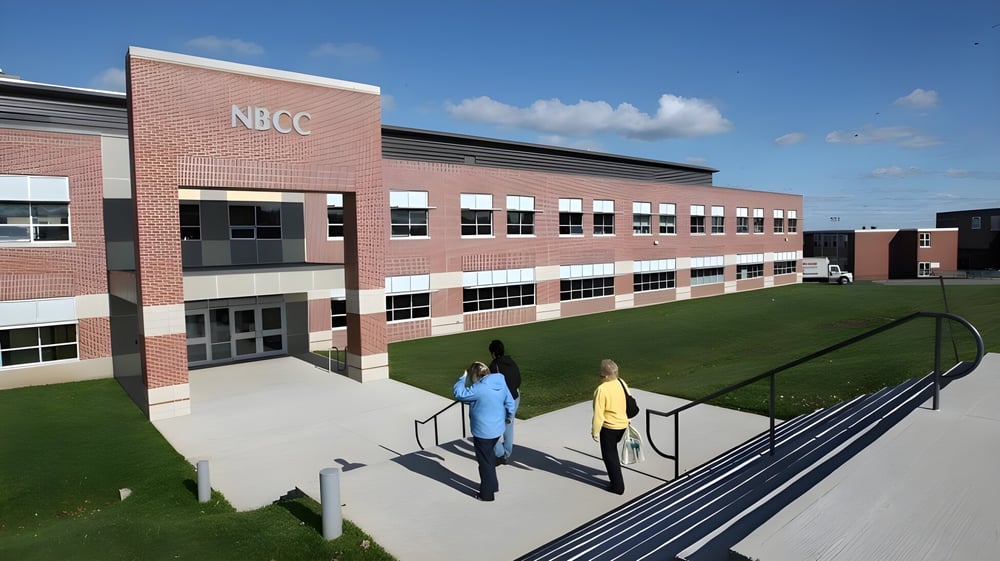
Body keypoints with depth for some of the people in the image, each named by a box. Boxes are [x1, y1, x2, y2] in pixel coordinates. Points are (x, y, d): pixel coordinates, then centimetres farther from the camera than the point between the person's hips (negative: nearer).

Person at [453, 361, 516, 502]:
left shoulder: (479, 388, -26)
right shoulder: (501, 383, -3)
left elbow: (458, 393, -19)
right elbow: (510, 403, 5)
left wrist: (463, 378, -7)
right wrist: (508, 416, 21)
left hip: (483, 432, -8)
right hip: (497, 428, 8)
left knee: (485, 462, 9)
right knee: (490, 457, 27)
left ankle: (487, 494, 23)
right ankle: (493, 485, 42)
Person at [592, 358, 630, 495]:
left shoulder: (601, 389, -25)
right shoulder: (622, 383, -4)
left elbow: (598, 414, -21)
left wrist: (595, 431, -9)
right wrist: (627, 420, 21)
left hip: (609, 427, -7)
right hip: (623, 424, 7)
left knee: (609, 456, 9)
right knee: (612, 452, 28)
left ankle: (618, 486, 16)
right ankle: (616, 479, 41)